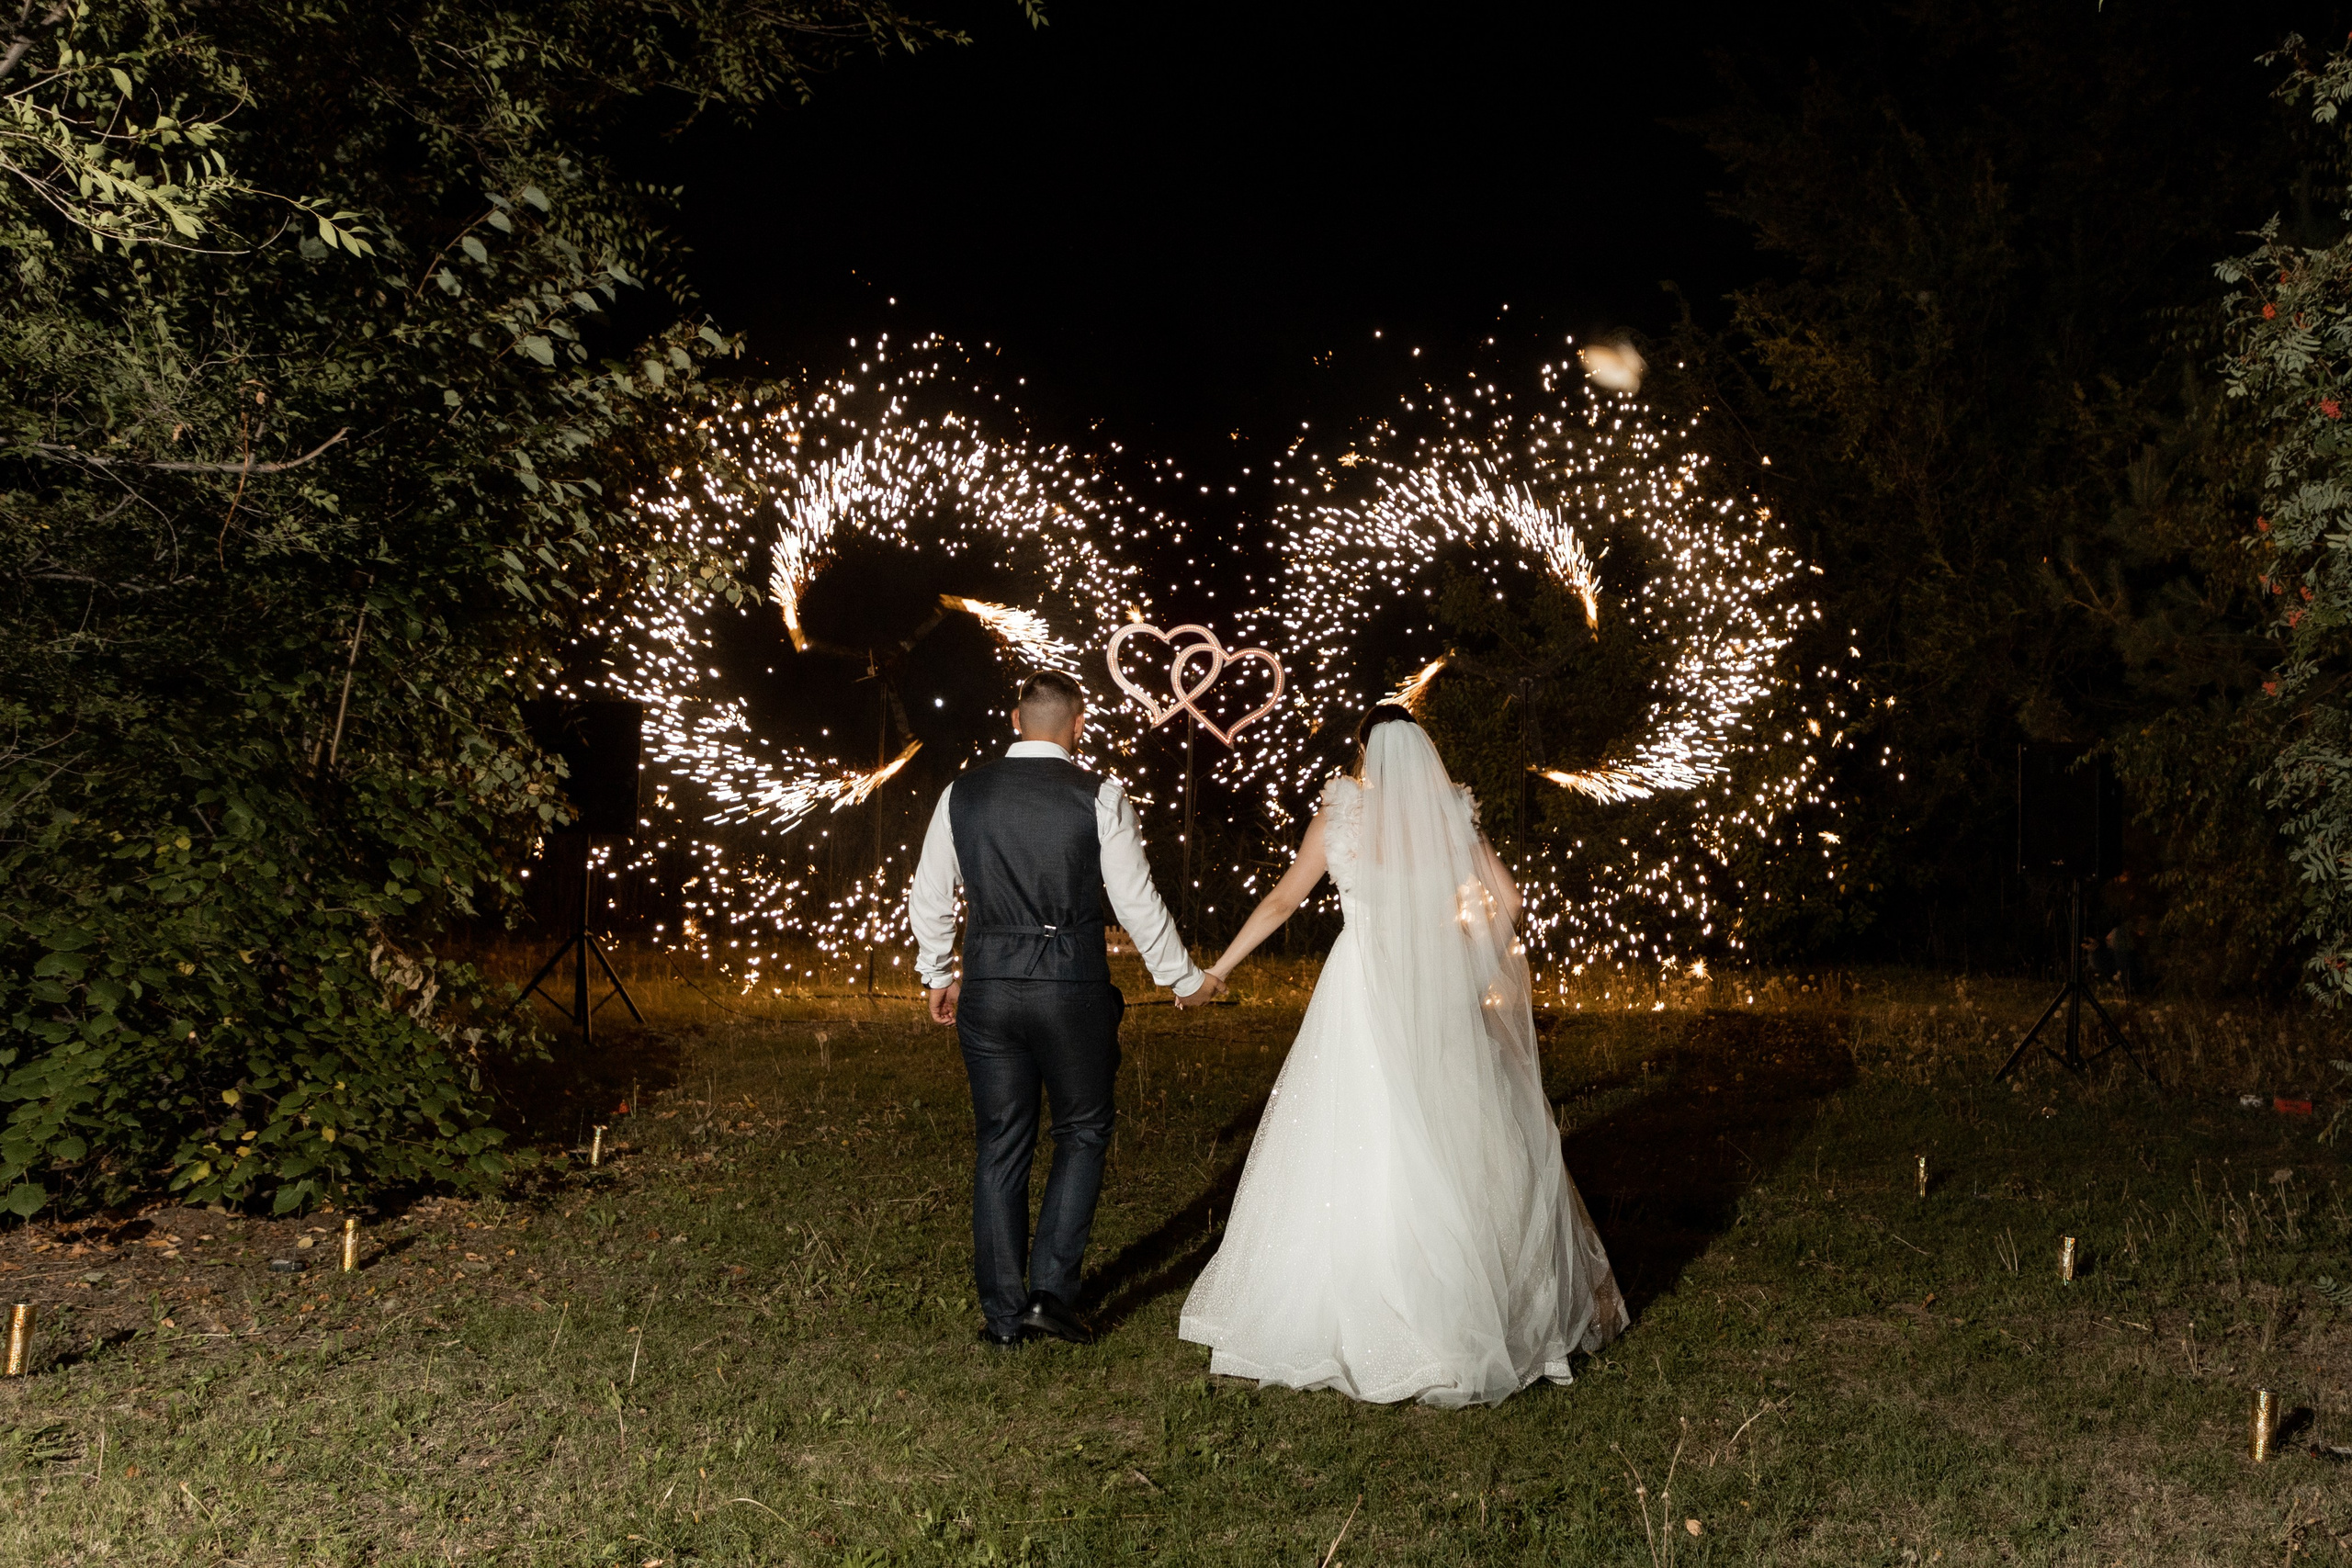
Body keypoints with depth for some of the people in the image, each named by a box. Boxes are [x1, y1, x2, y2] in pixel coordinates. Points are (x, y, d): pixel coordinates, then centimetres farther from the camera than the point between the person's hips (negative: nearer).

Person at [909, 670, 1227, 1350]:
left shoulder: (962, 794, 3)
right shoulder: (1099, 797, -6)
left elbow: (928, 898, 10)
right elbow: (1136, 902, -4)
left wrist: (938, 977, 25)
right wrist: (1186, 980, 9)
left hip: (988, 988, 3)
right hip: (1071, 988, -3)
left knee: (1000, 1147, 12)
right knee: (1082, 1134, 15)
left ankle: (1003, 1313, 18)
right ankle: (1052, 1288, 6)